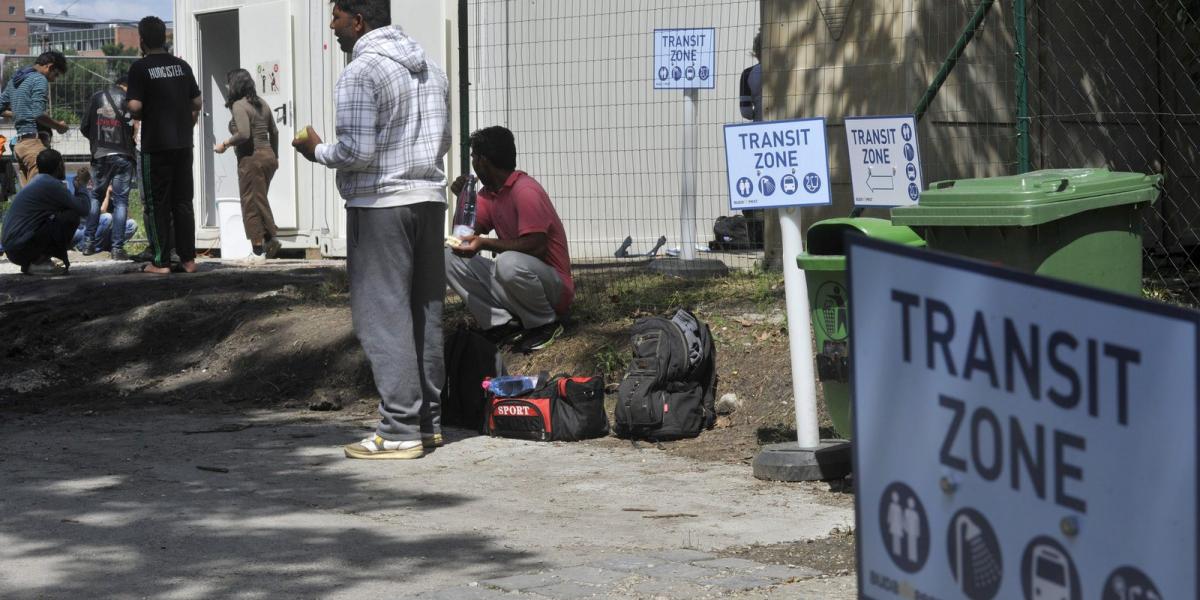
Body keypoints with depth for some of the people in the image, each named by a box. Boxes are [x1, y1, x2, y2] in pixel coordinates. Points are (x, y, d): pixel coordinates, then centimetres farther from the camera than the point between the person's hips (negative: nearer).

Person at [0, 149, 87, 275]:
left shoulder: (37, 181, 18)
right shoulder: (51, 184, -11)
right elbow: (84, 209, -9)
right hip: (23, 248, -10)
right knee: (72, 216, -11)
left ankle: (30, 262, 11)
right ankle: (40, 262, -5)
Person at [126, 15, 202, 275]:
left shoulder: (140, 68, -9)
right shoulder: (182, 66, 7)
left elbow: (135, 106, -16)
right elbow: (198, 102, 8)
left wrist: (140, 116, 5)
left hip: (155, 144, -4)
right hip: (183, 143, 4)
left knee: (157, 204, 2)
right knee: (183, 202, 10)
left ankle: (161, 261, 0)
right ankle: (188, 259, 9)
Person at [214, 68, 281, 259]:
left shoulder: (239, 105, -11)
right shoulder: (261, 104, 13)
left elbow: (243, 134, -23)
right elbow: (274, 132, 19)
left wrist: (225, 144, -10)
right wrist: (275, 156, 28)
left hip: (251, 159, -8)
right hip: (268, 156, 8)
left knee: (251, 202, -2)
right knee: (261, 201, 13)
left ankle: (259, 247, -3)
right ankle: (270, 240, 4)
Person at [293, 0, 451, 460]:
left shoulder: (361, 73, -12)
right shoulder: (430, 69, 14)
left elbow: (356, 151, -18)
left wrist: (317, 151, 0)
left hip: (380, 205, -8)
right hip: (429, 198, 8)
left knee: (383, 318, -5)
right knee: (425, 314, 11)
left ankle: (400, 432, -6)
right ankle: (428, 420, 15)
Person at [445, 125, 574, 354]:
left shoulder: (525, 191, -18)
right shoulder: (489, 194, 10)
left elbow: (536, 247, -26)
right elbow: (464, 236, 10)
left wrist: (484, 243, -28)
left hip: (554, 288, -8)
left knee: (509, 262, -40)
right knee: (450, 257, -2)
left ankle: (546, 325, -13)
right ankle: (504, 325, -7)